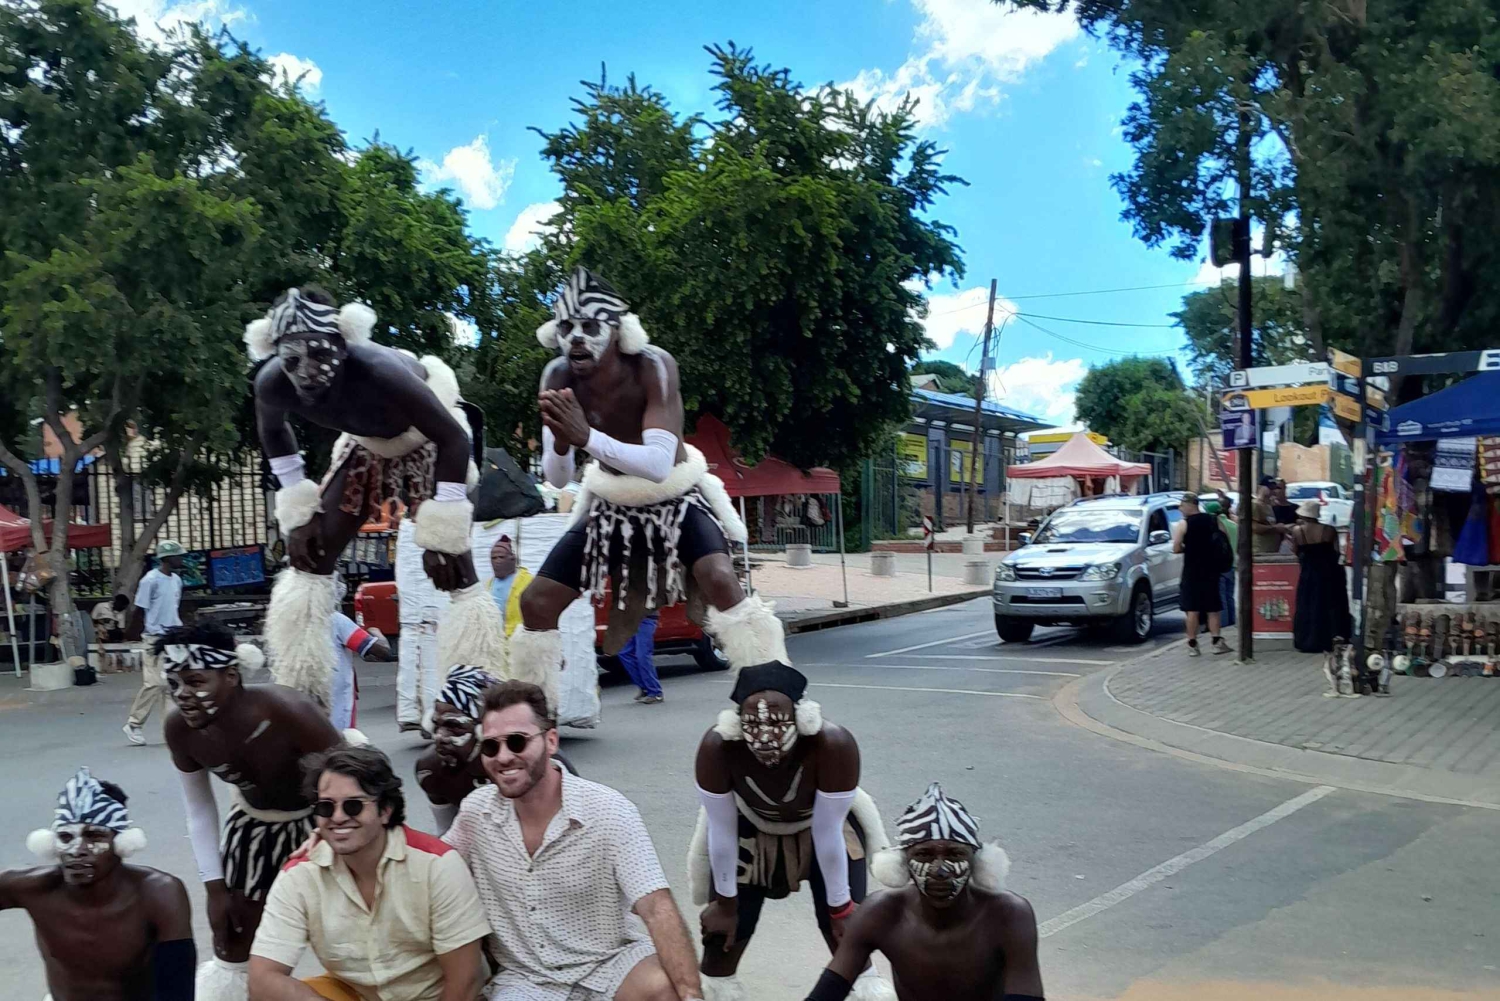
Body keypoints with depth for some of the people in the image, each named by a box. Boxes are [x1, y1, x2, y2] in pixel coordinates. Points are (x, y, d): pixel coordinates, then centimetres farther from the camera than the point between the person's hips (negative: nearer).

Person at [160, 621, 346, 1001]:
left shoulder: (288, 712, -37)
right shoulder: (180, 729, -21)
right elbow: (198, 811, -3)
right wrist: (215, 888, -2)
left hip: (324, 819, -4)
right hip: (255, 823, 4)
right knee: (232, 946, 11)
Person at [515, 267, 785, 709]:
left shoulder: (653, 366, -29)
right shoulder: (559, 378, -18)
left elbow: (659, 465, -40)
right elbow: (557, 480, -20)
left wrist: (587, 436, -53)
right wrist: (560, 442, -42)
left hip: (677, 500, -4)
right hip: (612, 506, 4)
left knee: (720, 579, -31)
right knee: (536, 602, -2)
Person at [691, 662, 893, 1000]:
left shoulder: (834, 744, -41)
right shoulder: (717, 747, -37)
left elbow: (827, 833, -27)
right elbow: (722, 832, -22)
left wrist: (840, 907, -16)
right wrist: (725, 903, -9)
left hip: (824, 825, -1)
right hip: (750, 830, 1)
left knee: (841, 920, -5)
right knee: (726, 920, 1)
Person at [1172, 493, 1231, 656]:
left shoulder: (1183, 524, -9)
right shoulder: (1213, 520, 4)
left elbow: (1176, 548, -15)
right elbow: (1225, 543, 4)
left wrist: (1187, 548, 5)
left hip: (1192, 571, -4)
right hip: (1211, 570, 4)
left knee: (1192, 609, 0)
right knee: (1212, 608, 10)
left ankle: (1192, 645, 1)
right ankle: (1217, 642, 3)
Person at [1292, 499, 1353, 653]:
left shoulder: (1297, 531, -8)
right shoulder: (1329, 530, -6)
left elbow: (1296, 551, 2)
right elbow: (1336, 552, -7)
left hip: (1309, 574, -1)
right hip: (1329, 573, 1)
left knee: (1308, 607, 9)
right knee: (1332, 606, 10)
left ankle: (1308, 642, 10)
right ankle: (1330, 642, 5)